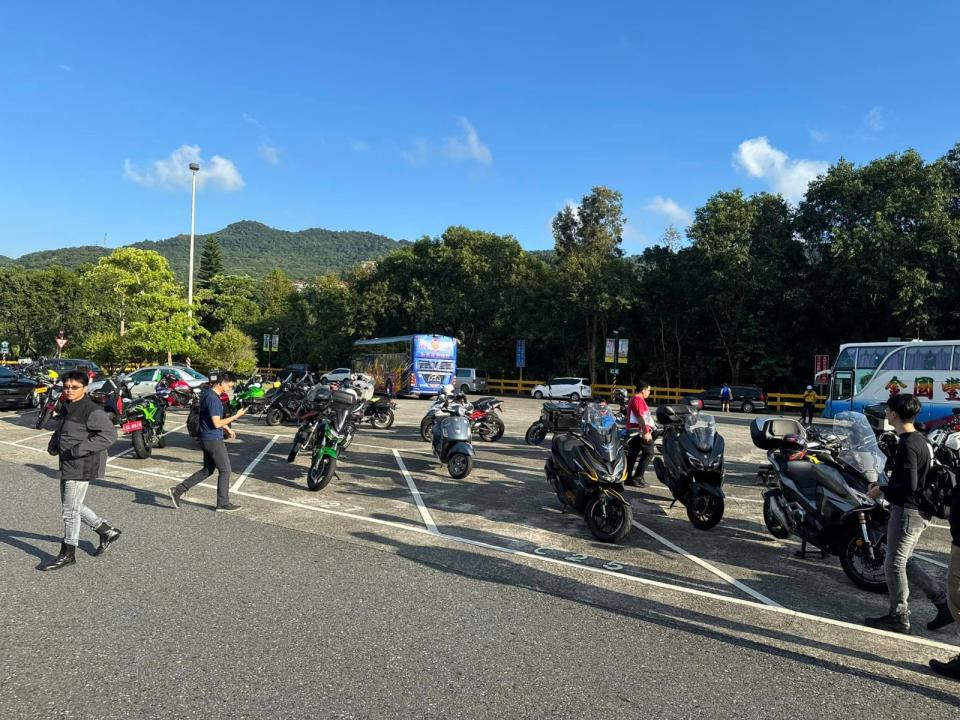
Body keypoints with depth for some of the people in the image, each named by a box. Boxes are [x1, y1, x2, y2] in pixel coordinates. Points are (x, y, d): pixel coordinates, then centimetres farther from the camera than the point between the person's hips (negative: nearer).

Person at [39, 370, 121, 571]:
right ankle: (107, 532, 32)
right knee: (74, 507, 18)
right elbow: (60, 430, 28)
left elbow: (109, 435, -24)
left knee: (70, 509, -1)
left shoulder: (92, 411, -18)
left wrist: (80, 449, -26)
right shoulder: (69, 409, 11)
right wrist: (53, 444, 7)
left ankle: (67, 554, 13)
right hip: (68, 466, 10)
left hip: (83, 467, -10)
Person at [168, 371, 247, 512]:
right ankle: (223, 504, 11)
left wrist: (227, 429, 18)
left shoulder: (208, 393, 10)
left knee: (207, 470, 18)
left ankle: (178, 490, 18)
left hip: (207, 439, 10)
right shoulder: (212, 399, -22)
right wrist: (236, 416, -18)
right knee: (225, 470, 2)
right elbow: (217, 423, -23)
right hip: (213, 440, -10)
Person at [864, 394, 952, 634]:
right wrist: (885, 484, 11)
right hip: (919, 511, 10)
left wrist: (882, 491, -12)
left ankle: (898, 618, 14)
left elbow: (909, 486, -25)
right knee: (906, 561, 20)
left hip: (907, 511, -10)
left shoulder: (907, 445, -21)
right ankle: (944, 602, 21)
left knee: (894, 565, 3)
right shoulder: (920, 439, 9)